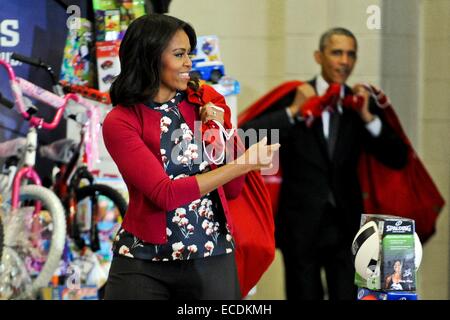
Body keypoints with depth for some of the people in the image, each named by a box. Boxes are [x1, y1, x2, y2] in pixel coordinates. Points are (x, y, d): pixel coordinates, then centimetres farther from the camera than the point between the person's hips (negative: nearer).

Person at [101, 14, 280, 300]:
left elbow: (232, 189, 8)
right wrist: (245, 162, -21)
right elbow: (166, 194, -19)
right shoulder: (120, 122, -9)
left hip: (212, 257, 3)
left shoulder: (204, 102, 4)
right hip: (144, 262, -3)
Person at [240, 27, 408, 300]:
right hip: (302, 224, -2)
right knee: (305, 295, 9)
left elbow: (398, 159, -2)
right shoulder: (293, 97, -4)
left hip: (346, 224, 2)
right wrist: (293, 111, -20)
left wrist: (368, 117, -12)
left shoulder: (362, 103, 5)